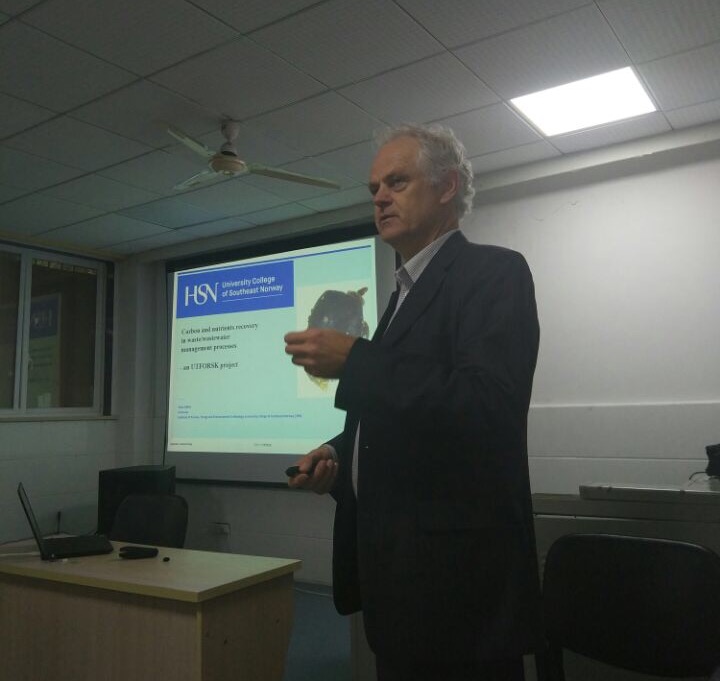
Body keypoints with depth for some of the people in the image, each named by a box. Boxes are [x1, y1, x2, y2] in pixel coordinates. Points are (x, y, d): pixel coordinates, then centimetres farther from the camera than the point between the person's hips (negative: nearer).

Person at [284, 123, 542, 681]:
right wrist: (340, 453, 3)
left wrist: (354, 360, -24)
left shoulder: (494, 271, -11)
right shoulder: (408, 291, 16)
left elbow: (489, 406, -25)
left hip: (455, 576, -8)